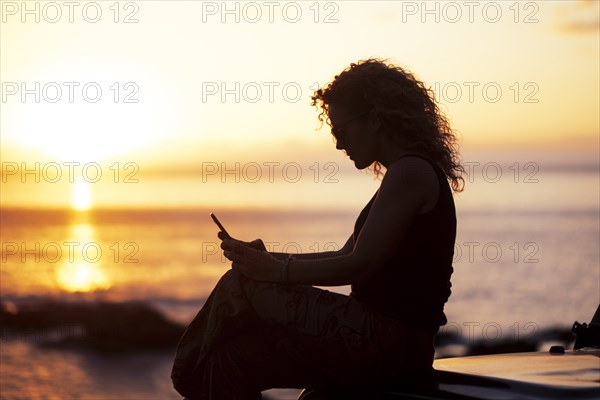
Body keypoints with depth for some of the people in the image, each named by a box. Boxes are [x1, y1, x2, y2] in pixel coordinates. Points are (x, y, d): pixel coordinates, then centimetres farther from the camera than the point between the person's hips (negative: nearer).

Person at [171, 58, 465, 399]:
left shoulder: (411, 173, -13)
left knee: (241, 289, -9)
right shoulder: (409, 173, 19)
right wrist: (270, 259, 9)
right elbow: (346, 256, 19)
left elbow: (360, 264, -20)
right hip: (388, 335, 10)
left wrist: (279, 271, -15)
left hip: (394, 339, -10)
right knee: (237, 349, 3)